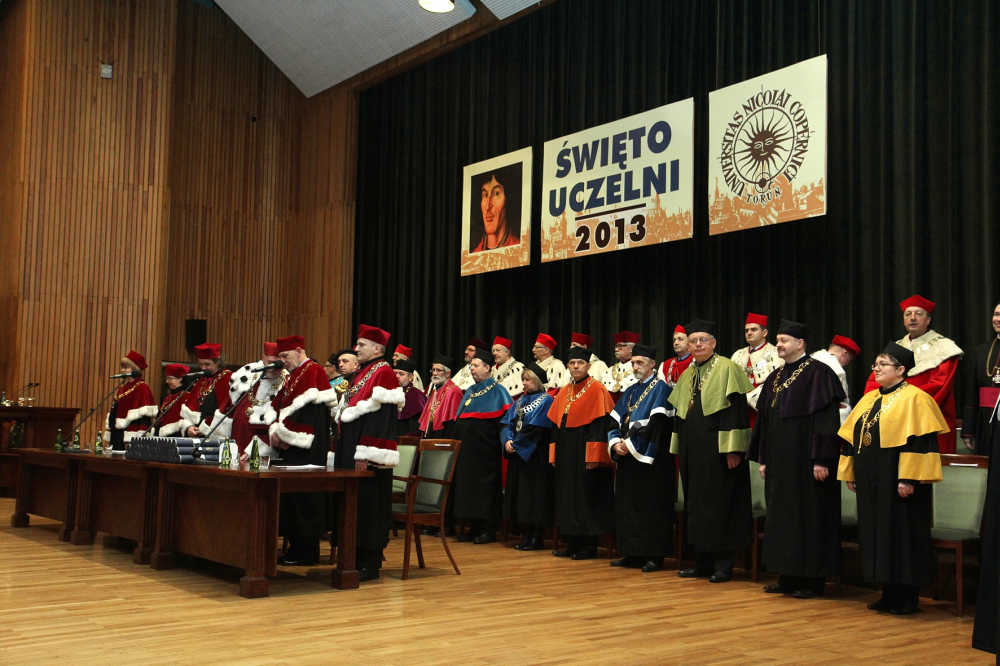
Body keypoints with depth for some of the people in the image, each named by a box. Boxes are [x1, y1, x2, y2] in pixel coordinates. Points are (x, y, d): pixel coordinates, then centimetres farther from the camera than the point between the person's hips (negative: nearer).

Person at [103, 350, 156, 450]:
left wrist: (130, 440, -20)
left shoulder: (142, 388, -8)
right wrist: (108, 438, 16)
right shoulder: (121, 389, 18)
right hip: (116, 436, 8)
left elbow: (142, 415, -15)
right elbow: (112, 414, 20)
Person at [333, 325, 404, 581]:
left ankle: (369, 564, 2)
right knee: (353, 504, 12)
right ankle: (355, 558, 20)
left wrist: (364, 453, -24)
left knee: (368, 505, -5)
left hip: (367, 454, -10)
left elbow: (379, 415, -20)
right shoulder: (360, 373, 18)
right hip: (349, 449, 10)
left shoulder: (383, 374, -12)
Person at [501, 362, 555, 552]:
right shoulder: (520, 400, 16)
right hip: (517, 453, 7)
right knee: (519, 492, 8)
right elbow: (506, 422, 9)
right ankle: (526, 534, 15)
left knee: (534, 492, -5)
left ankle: (537, 537, 1)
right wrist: (507, 440, -9)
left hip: (535, 456, -7)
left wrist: (516, 443, -14)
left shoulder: (545, 400, -7)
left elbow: (536, 428, -16)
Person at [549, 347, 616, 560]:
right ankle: (574, 542, 19)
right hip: (566, 455, 7)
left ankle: (589, 546, 6)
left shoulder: (597, 389, -8)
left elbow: (601, 423, -15)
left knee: (587, 497, -2)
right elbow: (555, 424, 14)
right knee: (568, 497, 10)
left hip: (586, 454, -7)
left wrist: (593, 455, -20)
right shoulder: (564, 392, 13)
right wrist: (554, 454, 8)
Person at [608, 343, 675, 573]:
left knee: (651, 507, -5)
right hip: (627, 458, 8)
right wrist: (616, 443, -4)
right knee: (628, 506, 8)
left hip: (650, 459, -8)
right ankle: (632, 553, 15)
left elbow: (657, 425, -16)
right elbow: (615, 421, 15)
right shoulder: (630, 392, 17)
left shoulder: (660, 389, -7)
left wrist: (631, 444, -14)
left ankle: (654, 556, 0)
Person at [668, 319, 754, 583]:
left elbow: (736, 410, -14)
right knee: (697, 505, 10)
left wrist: (732, 449, -19)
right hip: (692, 450, 7)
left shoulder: (727, 369, -7)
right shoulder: (687, 375, 15)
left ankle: (723, 565, 5)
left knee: (720, 504, -3)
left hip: (717, 451, -7)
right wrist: (678, 450, 14)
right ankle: (703, 563, 18)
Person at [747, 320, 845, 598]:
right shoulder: (774, 378, 14)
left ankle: (812, 580, 7)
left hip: (805, 461, -8)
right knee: (782, 516, 11)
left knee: (809, 517, -1)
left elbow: (827, 419, -15)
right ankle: (787, 577, 20)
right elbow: (763, 420, 17)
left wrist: (821, 459, -20)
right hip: (779, 461, 8)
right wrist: (763, 459, 14)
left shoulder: (818, 373, -10)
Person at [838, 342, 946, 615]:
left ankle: (907, 598, 8)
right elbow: (850, 437, 17)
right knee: (878, 534, 11)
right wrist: (849, 473, 12)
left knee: (901, 535, -1)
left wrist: (908, 479, -21)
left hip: (896, 480, -8)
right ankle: (888, 594, 20)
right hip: (870, 481, 8)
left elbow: (919, 440, -17)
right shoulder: (869, 399, 14)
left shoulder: (914, 398, -9)